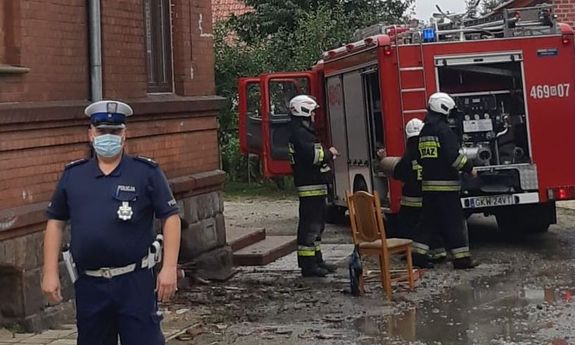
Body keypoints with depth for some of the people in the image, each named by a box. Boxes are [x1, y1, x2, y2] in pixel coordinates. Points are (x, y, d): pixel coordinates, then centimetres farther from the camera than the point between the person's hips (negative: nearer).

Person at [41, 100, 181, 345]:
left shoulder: (147, 172, -2)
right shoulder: (72, 175, 7)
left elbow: (170, 218, -4)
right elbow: (55, 223, 11)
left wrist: (169, 267, -11)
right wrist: (50, 273, 5)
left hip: (135, 282, -3)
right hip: (89, 285, 3)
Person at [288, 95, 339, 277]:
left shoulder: (305, 131, 20)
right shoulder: (299, 133, -15)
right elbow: (311, 154, -26)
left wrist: (327, 154, 8)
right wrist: (329, 153, -11)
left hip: (316, 186, 11)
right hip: (309, 187, -11)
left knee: (317, 224, 16)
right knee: (310, 225, -8)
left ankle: (316, 260, 25)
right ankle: (308, 265, -5)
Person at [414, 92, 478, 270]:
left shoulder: (424, 131, 14)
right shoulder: (443, 129, -13)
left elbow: (420, 158, 19)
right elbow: (453, 155, -20)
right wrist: (469, 168, -9)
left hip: (428, 183, 8)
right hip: (446, 184, -8)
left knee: (429, 220, 12)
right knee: (454, 222, -1)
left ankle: (418, 254, 8)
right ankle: (461, 258, 2)